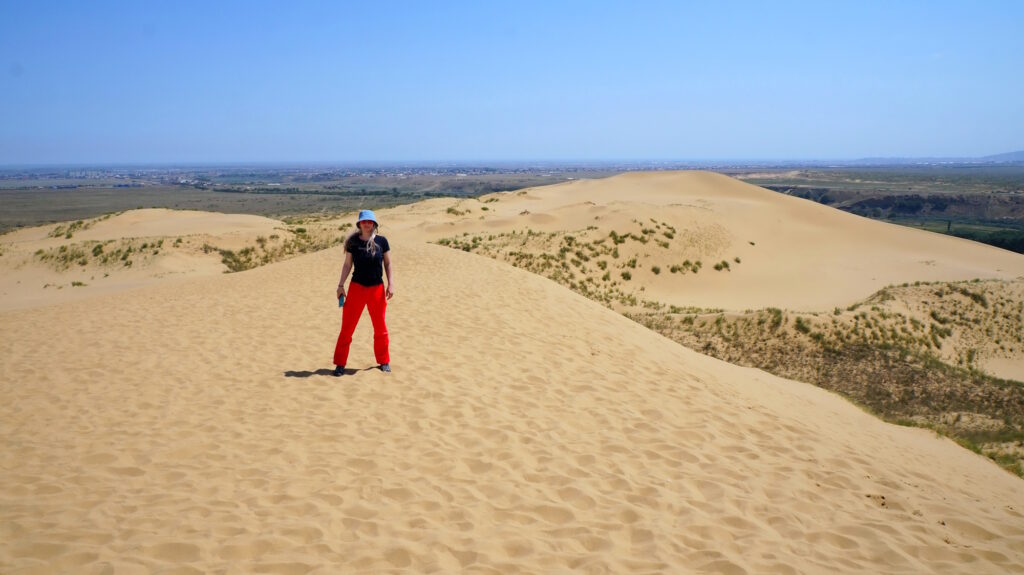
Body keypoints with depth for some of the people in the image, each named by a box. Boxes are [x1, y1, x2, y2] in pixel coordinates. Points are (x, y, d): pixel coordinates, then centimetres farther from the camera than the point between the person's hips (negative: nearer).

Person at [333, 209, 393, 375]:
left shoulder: (381, 241, 0)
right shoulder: (353, 242, 0)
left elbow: (388, 263, 5)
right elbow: (347, 265, 5)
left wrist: (391, 284, -3)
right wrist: (341, 285, 0)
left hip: (377, 288, 1)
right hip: (357, 287, -1)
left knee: (380, 327, 10)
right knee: (347, 326, -2)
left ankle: (384, 361, 25)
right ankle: (340, 363, 6)